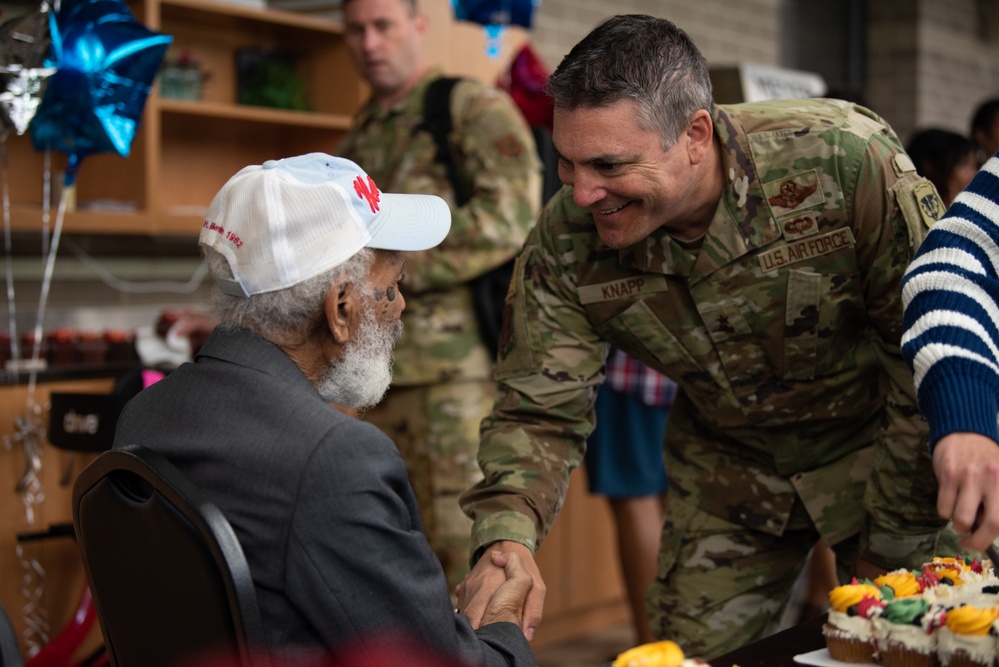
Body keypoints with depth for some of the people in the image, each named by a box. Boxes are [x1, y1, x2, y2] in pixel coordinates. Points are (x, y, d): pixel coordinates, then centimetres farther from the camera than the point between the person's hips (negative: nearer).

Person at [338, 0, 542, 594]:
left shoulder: (476, 108, -2)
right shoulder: (361, 138, 22)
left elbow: (509, 218, -16)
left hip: (461, 365, -8)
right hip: (387, 372, 8)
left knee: (467, 536, -8)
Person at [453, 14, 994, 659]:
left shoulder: (847, 161, -32)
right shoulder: (564, 244, -21)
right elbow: (539, 412, -15)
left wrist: (895, 542, -18)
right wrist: (505, 538, -36)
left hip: (877, 446, -2)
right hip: (728, 476, 3)